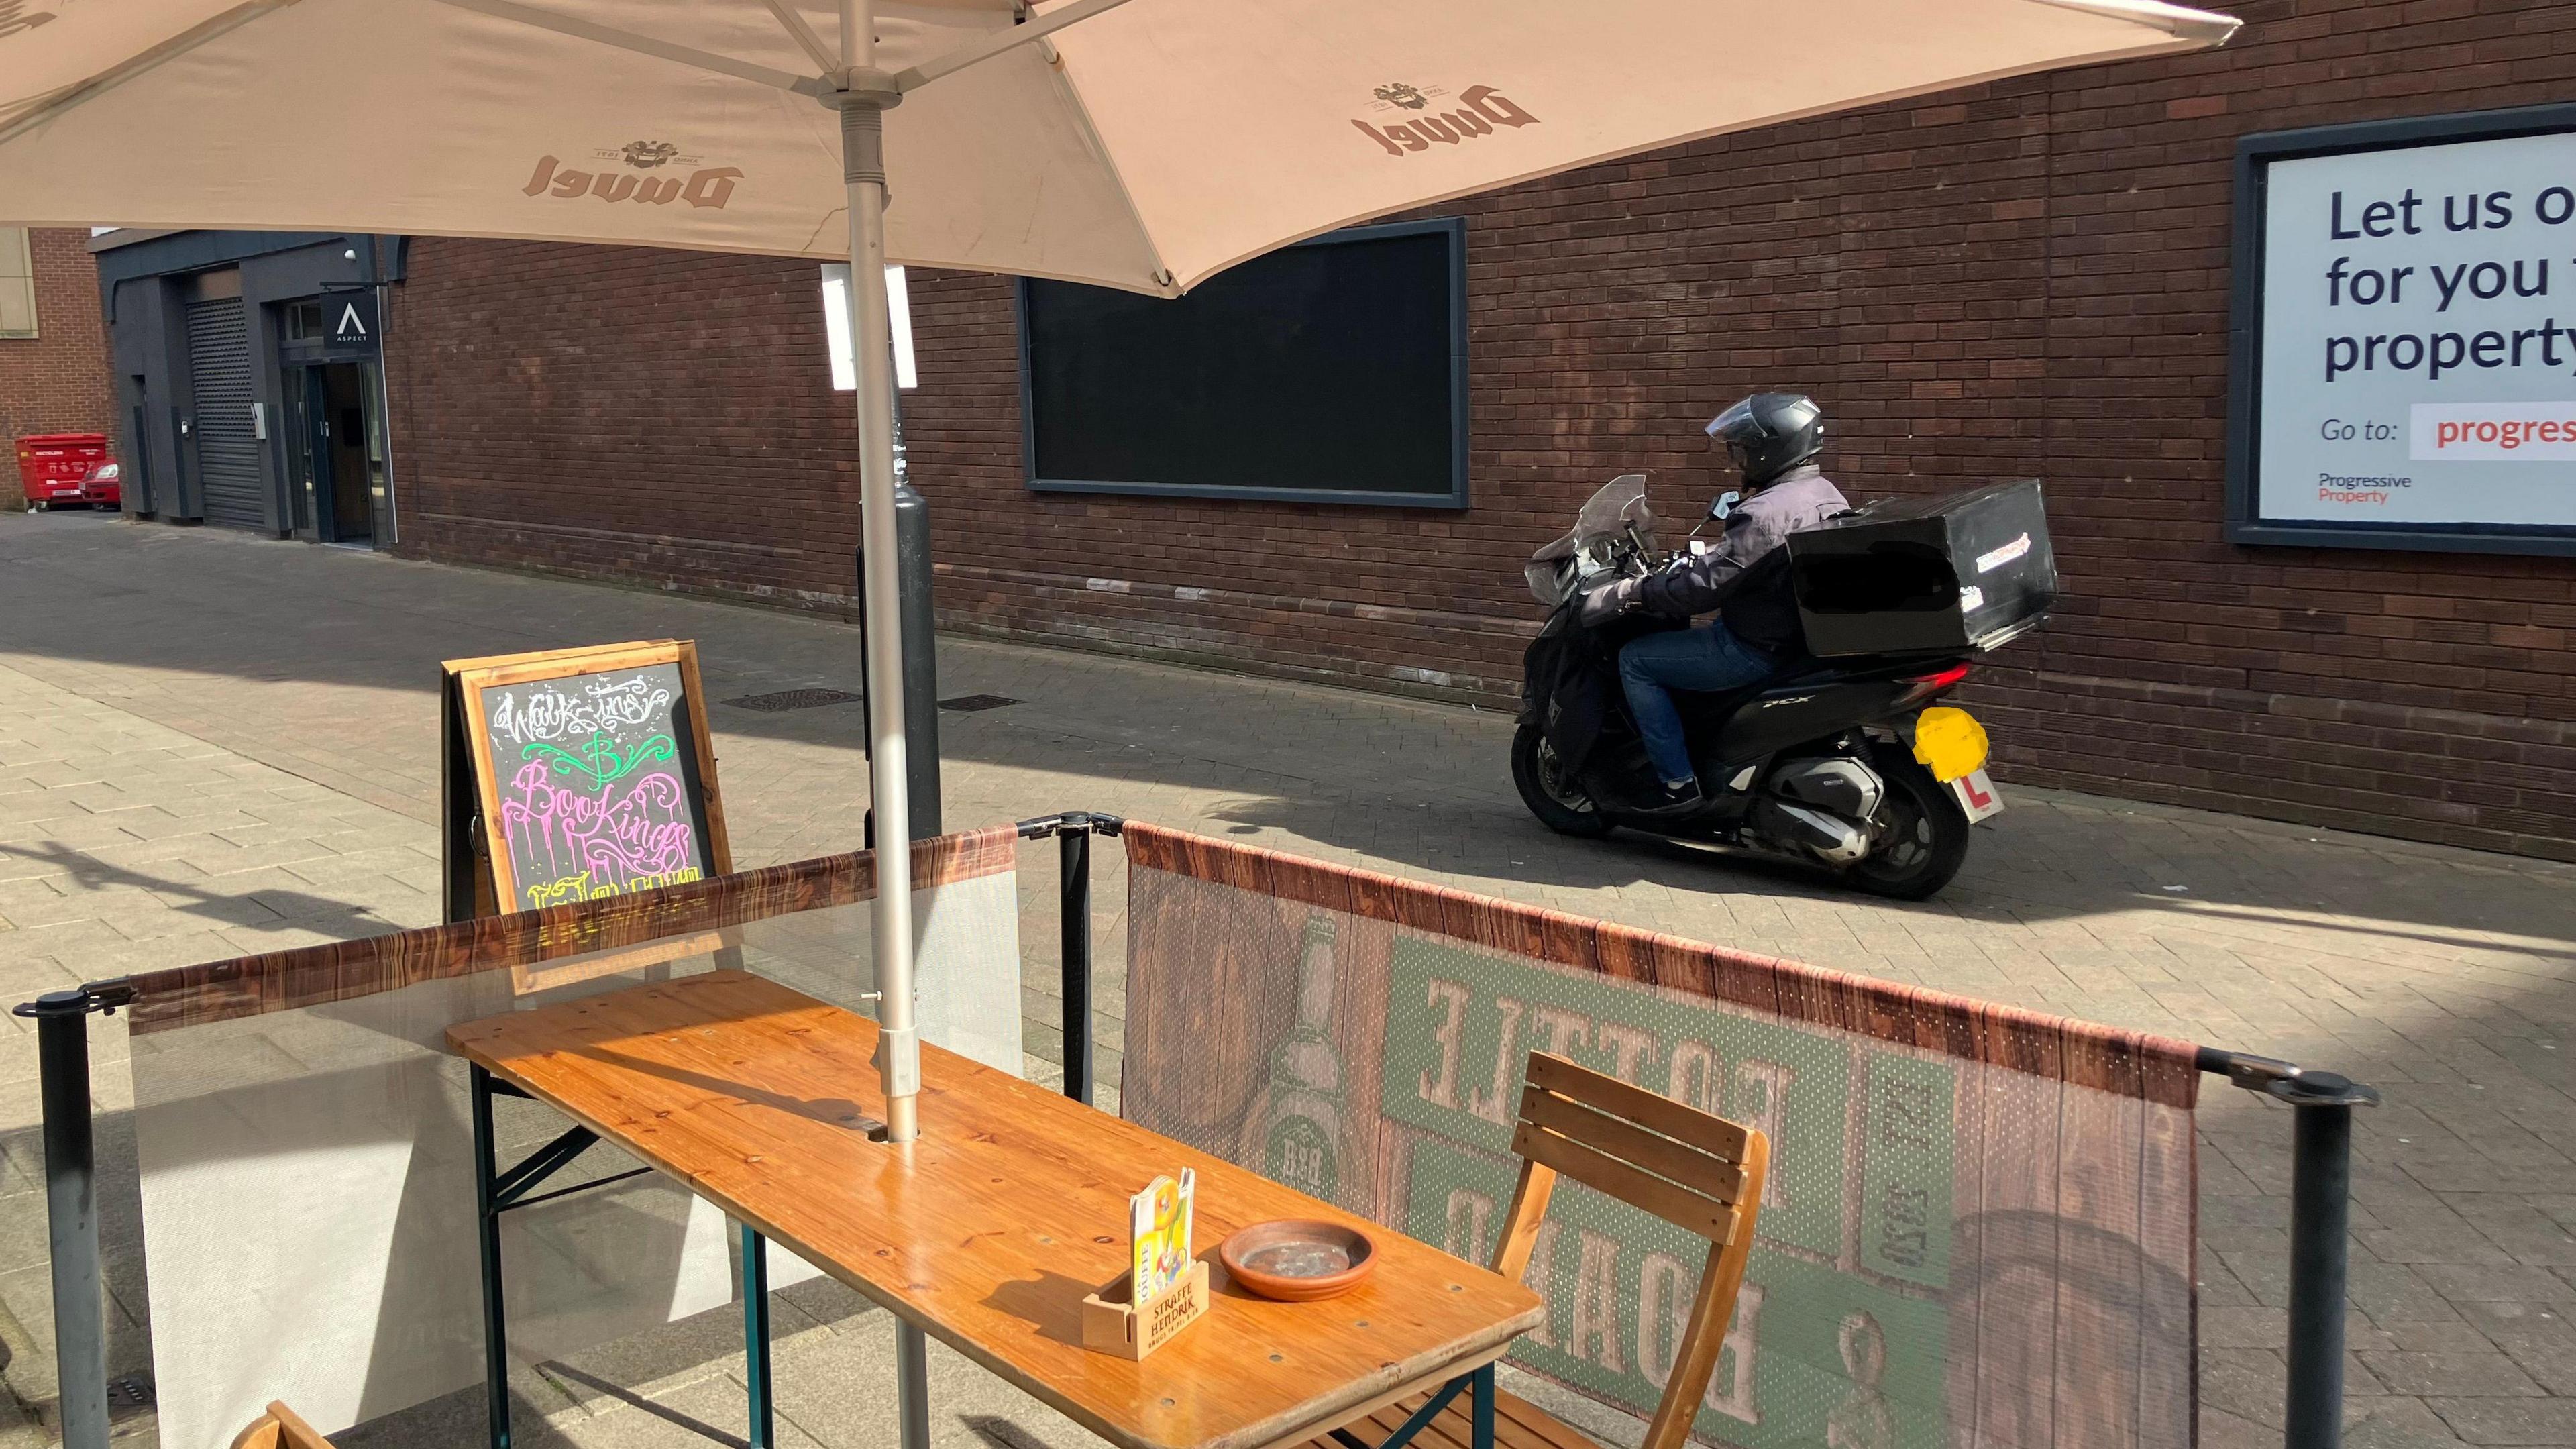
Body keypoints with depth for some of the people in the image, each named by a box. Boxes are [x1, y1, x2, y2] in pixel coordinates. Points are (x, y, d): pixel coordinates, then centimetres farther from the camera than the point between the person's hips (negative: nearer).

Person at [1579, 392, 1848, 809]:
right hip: (1803, 632, 11)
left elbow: (1704, 584, -26)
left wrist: (1636, 592, -14)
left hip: (1756, 648, -11)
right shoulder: (1825, 495, 8)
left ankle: (1678, 781, -3)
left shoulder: (1766, 513, -25)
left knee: (1635, 661, -3)